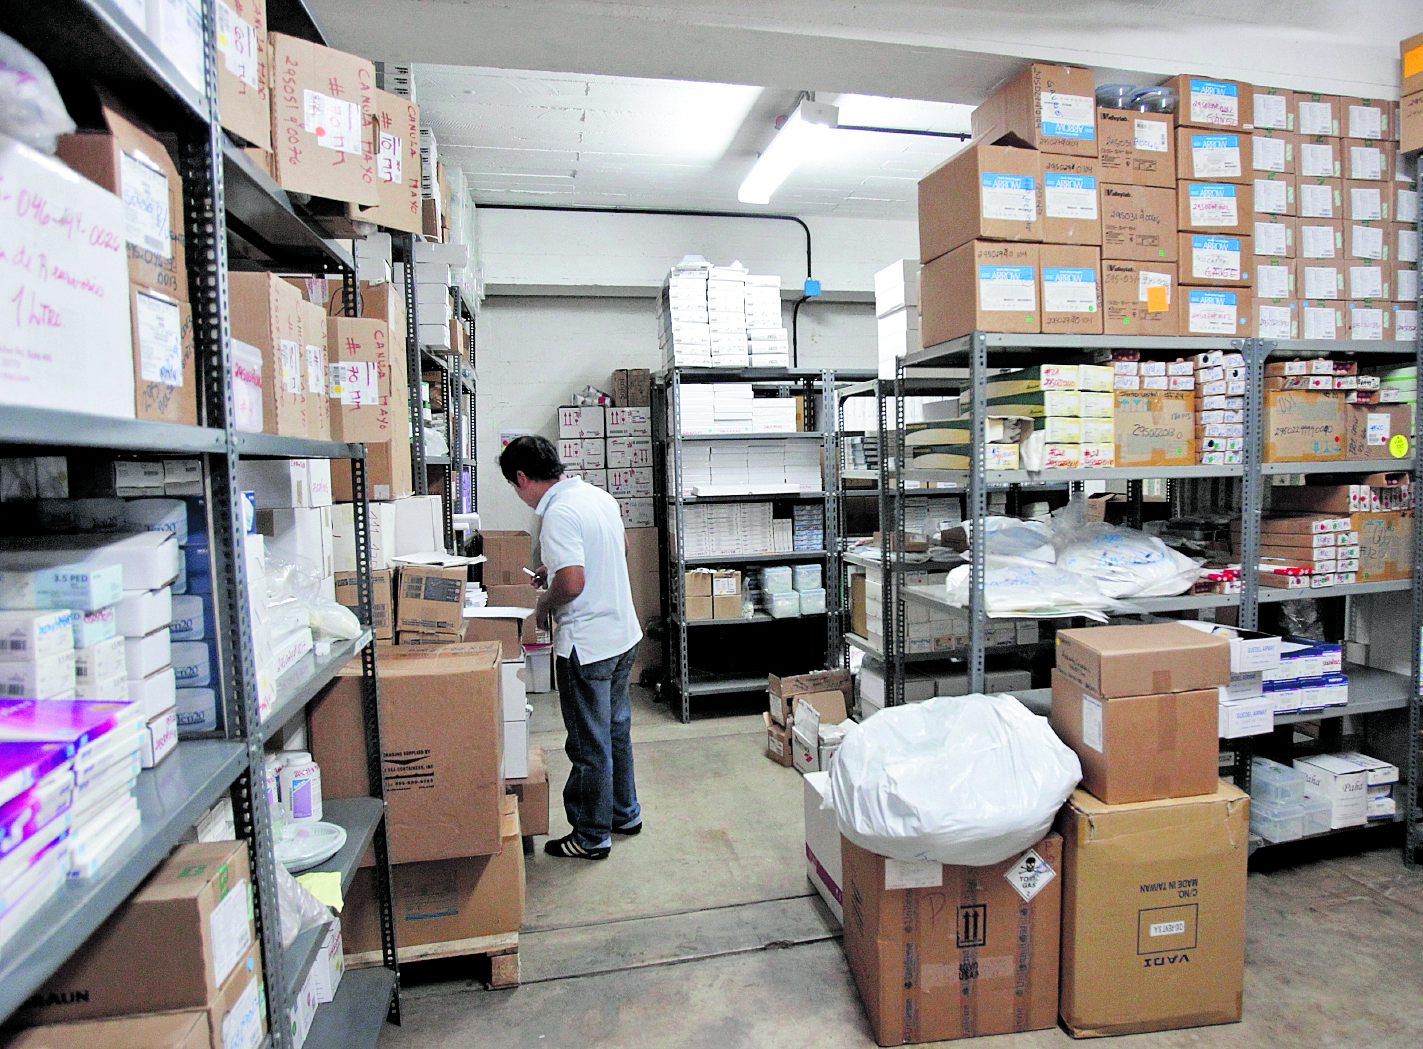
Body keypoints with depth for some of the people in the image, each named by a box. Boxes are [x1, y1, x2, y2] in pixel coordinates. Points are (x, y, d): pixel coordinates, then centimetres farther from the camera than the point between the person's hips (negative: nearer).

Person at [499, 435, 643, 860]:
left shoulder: (559, 514, -21)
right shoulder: (600, 496, 7)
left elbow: (572, 583, -29)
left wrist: (544, 606, -8)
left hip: (588, 646, -9)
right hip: (624, 635, 9)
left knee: (590, 744, 6)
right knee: (616, 729, 23)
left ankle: (592, 836, 22)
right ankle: (624, 813, 38)